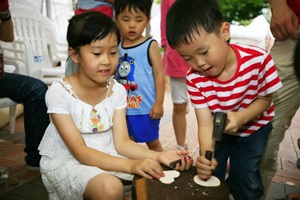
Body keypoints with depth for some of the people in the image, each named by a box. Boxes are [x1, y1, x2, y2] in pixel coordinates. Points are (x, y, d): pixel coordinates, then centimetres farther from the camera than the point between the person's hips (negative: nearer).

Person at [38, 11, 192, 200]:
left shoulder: (117, 91, -5)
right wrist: (130, 165, -36)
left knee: (152, 178, -12)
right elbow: (79, 151, -23)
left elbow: (121, 142, -8)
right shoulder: (59, 92, -19)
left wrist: (158, 156, -26)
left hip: (105, 158, 5)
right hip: (66, 161, -4)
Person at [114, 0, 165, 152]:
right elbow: (115, 75, 12)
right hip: (123, 107, 5)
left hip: (145, 107, -5)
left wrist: (159, 103, -13)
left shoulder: (150, 45, -9)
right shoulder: (117, 47, 5)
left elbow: (159, 74, -10)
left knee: (152, 143, 13)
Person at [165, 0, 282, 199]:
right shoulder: (194, 78, -26)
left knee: (243, 179, -8)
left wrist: (241, 117, -34)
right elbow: (205, 124, -26)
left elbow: (265, 98, -14)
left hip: (253, 127, -1)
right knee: (209, 176, 0)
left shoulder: (258, 59, -30)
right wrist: (206, 155, -45)